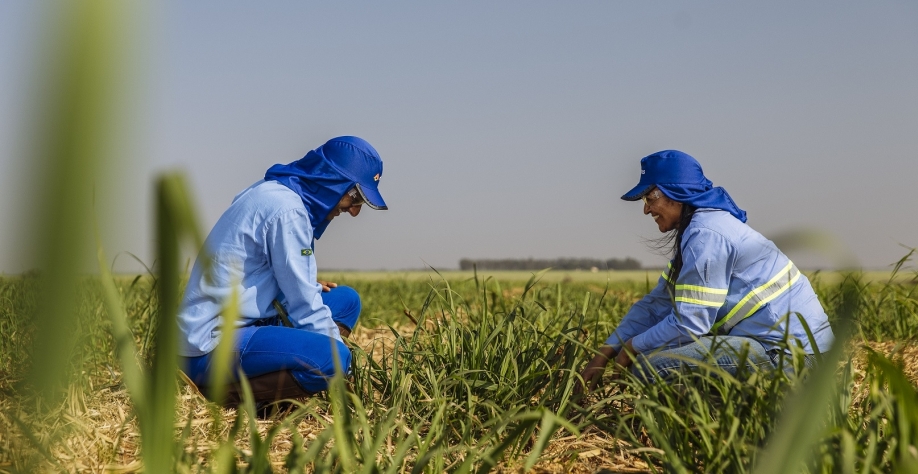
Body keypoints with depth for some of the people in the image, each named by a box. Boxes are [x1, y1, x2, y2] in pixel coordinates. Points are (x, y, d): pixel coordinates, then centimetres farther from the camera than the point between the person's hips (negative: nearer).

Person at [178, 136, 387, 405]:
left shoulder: (273, 191, 12)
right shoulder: (287, 209, -17)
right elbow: (304, 305, -16)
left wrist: (310, 289, 8)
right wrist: (341, 360, -6)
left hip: (241, 325, 10)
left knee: (346, 300, 12)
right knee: (332, 358, -29)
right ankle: (223, 390, -11)